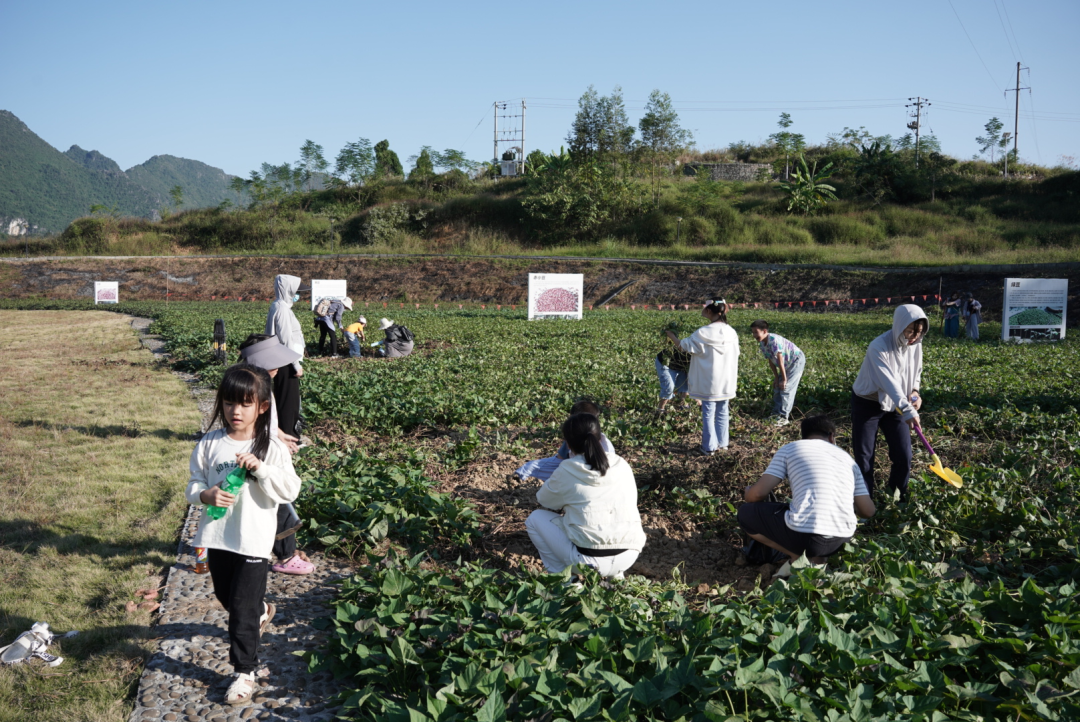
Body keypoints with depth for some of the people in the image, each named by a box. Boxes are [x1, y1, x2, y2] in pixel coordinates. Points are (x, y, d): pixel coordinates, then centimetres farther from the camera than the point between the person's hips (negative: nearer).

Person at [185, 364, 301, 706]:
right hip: (217, 536, 4)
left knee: (242, 608, 0)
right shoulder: (209, 444, -3)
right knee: (225, 596, 24)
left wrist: (260, 468, -27)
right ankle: (260, 611, 55)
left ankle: (244, 672, 15)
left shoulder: (272, 448, -10)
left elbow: (290, 490, -14)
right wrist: (205, 495, -20)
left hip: (254, 539, -4)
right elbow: (194, 484, 2)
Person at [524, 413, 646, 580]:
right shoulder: (622, 465, 5)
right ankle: (615, 574, 20)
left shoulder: (567, 471, -6)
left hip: (590, 560, -5)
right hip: (629, 557, 5)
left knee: (535, 518, 14)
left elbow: (543, 500, 10)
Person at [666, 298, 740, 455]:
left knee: (708, 414, 5)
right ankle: (722, 443, 24)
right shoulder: (731, 332, -3)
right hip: (727, 382, 4)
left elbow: (684, 346, -5)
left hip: (709, 383, -4)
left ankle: (709, 447, 9)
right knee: (723, 413, 16)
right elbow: (735, 356, 5)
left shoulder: (703, 333, -16)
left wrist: (671, 336, 11)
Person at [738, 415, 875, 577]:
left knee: (746, 513, 17)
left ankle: (797, 557, 4)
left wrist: (747, 494, 26)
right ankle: (816, 558, 10)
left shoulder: (789, 448, 8)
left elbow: (759, 493, 1)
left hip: (803, 535, -5)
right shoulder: (847, 458, 19)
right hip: (842, 540, 5)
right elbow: (868, 511, 17)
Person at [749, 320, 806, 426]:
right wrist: (776, 377, 2)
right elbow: (771, 361, 4)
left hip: (797, 360, -9)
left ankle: (783, 418, -12)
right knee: (777, 387, 10)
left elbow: (780, 361, -29)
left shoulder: (775, 340, -32)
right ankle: (776, 414, 19)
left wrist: (784, 379, -24)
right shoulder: (762, 343, -4)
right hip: (787, 364, 9)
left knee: (786, 388, -14)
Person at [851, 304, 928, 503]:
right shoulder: (879, 347, -28)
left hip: (895, 406, 5)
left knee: (904, 456, 0)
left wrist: (914, 392, -10)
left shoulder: (915, 345, -8)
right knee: (864, 458, -1)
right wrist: (908, 412, -45)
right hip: (867, 405, -5)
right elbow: (890, 383, -37)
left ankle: (898, 501, 18)